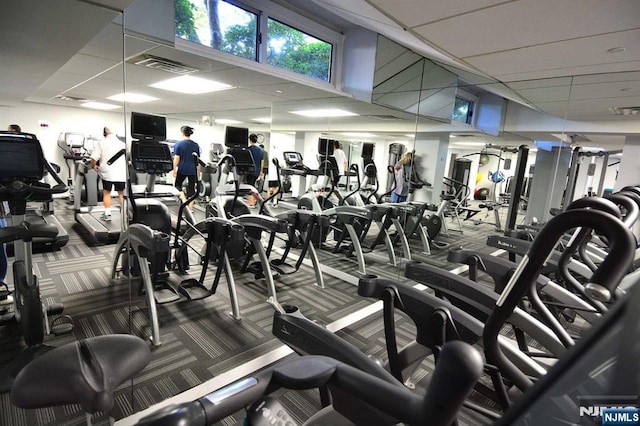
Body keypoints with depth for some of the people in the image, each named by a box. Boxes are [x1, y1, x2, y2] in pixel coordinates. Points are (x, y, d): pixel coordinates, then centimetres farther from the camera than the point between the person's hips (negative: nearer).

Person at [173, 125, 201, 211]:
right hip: (193, 170, 3)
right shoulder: (196, 145, 5)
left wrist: (174, 170, -3)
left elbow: (176, 158, -9)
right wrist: (199, 172, 14)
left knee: (178, 185, 18)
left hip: (182, 169, -2)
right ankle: (190, 208, 11)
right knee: (191, 188, 8)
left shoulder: (178, 144, -5)